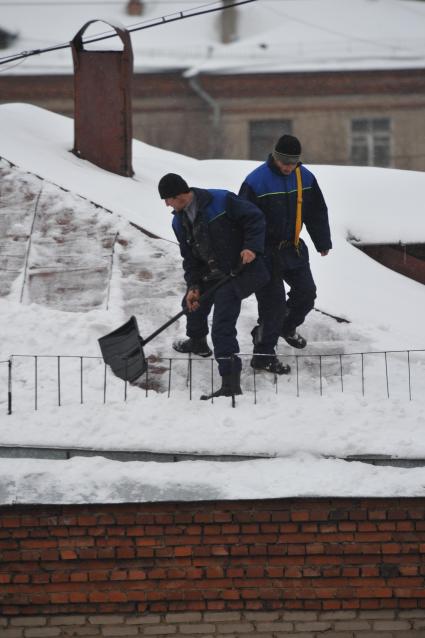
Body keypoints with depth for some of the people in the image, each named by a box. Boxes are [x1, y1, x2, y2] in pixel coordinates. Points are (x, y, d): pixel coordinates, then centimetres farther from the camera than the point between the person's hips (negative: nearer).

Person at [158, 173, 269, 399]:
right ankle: (197, 342, 60)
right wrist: (193, 286, -2)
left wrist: (252, 246, -24)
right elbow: (190, 258, 9)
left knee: (222, 328, -16)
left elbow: (255, 218, -14)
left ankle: (231, 383, -17)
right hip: (210, 276, 8)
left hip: (238, 271, -8)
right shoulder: (179, 221, 3)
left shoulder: (221, 201, -21)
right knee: (193, 303, 28)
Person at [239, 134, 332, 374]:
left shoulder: (305, 178, 0)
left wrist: (323, 242, 19)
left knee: (306, 293, 12)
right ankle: (264, 354, -1)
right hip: (267, 250, -6)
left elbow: (317, 211, 13)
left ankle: (287, 327, 42)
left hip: (293, 247, 6)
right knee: (273, 300, -9)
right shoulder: (256, 181, -19)